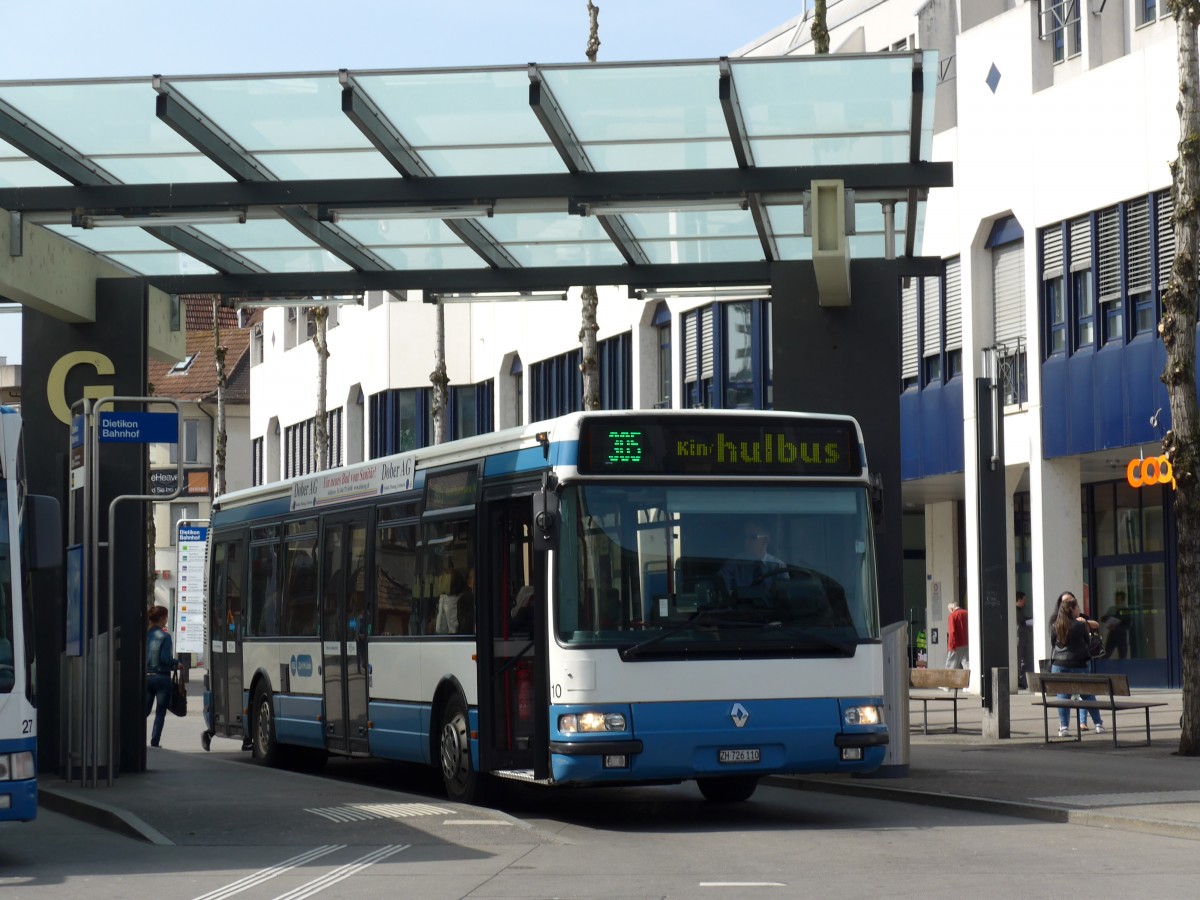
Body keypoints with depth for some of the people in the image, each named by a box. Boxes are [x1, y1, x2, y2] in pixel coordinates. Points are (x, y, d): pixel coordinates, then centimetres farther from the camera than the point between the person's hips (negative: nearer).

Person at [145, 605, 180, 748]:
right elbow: (165, 658, -18)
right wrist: (176, 664, 0)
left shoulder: (145, 635, 3)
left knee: (145, 710, 14)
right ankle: (154, 743, 1)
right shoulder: (164, 637, -12)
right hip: (161, 677, -5)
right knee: (160, 712, 5)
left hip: (146, 676, 5)